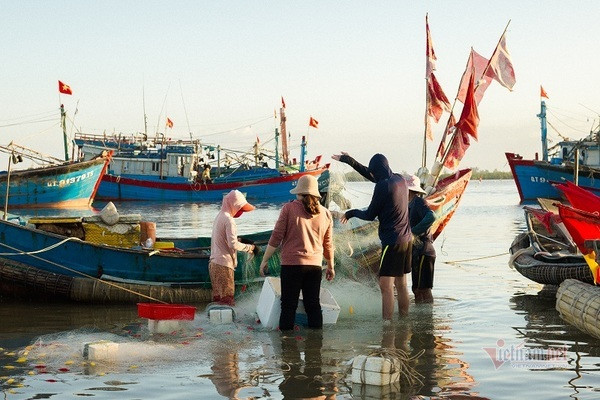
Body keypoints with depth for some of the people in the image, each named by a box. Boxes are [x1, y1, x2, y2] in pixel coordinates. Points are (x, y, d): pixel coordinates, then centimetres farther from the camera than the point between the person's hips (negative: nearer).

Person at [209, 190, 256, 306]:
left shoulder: (219, 216, 15)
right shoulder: (228, 220, -14)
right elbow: (233, 244, -20)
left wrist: (239, 240, 12)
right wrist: (249, 248, -9)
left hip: (214, 262, 9)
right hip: (223, 264, -9)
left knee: (218, 297, 12)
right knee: (226, 298, -8)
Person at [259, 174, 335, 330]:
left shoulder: (289, 208, -4)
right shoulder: (325, 214, 7)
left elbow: (276, 237, -5)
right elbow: (328, 244, 14)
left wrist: (265, 260, 2)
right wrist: (330, 266, 26)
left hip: (291, 264, -3)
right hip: (315, 265, 3)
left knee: (289, 305, 1)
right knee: (313, 305, 10)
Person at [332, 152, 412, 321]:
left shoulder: (383, 186, -16)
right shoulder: (399, 180, 8)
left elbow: (370, 215, -8)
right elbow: (369, 174, 22)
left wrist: (351, 213, 9)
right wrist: (348, 160, 27)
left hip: (392, 242, -9)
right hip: (406, 239, 9)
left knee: (386, 286, -9)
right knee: (401, 284, 14)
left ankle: (387, 323, -13)